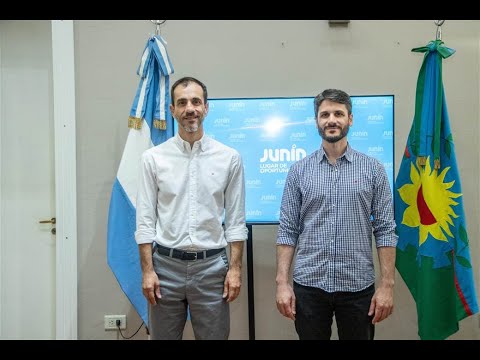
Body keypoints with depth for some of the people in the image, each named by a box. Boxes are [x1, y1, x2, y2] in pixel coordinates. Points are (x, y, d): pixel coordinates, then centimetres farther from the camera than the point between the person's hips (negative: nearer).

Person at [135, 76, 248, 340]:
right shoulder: (153, 158, -1)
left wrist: (235, 268, -3)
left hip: (211, 265, 0)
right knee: (162, 336, 13)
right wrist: (147, 270, -5)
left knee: (215, 336, 11)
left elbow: (235, 220, 2)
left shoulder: (229, 157, 0)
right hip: (166, 264, 0)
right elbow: (145, 220, 0)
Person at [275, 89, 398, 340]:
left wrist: (387, 284, -6)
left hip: (358, 286, 0)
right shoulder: (299, 171, 3)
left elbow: (385, 230, 0)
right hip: (309, 284, 1)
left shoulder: (373, 169, 1)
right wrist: (282, 283, -5)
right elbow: (287, 230, 1)